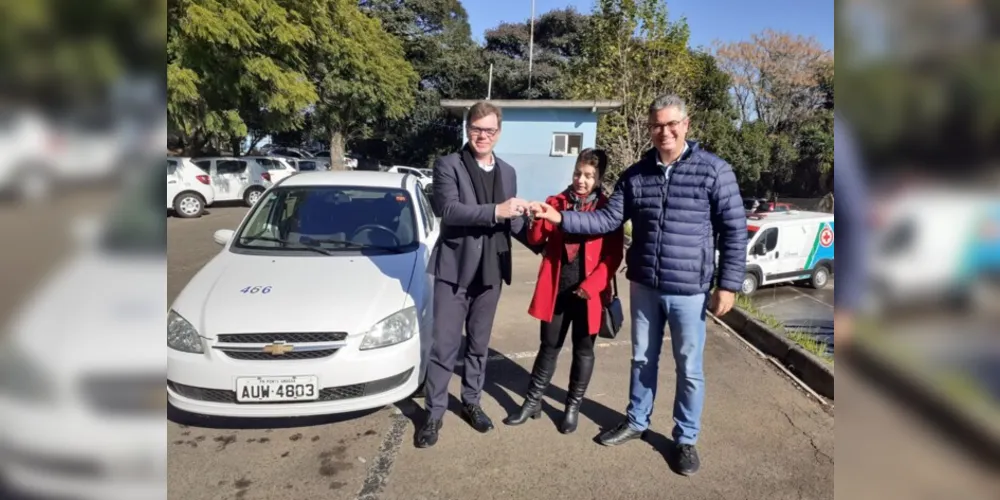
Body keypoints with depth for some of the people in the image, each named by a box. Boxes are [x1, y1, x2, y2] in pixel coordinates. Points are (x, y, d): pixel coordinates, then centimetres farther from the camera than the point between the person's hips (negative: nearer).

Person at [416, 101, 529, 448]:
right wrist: (495, 211, -29)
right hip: (454, 268, -4)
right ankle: (434, 413, 17)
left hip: (490, 270, 5)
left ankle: (471, 402, 31)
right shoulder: (448, 166, -5)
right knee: (444, 346, 2)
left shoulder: (507, 172, 12)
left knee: (479, 344, 15)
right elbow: (448, 209, -21)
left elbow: (511, 220, 13)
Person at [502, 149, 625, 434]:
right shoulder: (556, 203, 5)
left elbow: (614, 255, -6)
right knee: (549, 346, 12)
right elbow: (535, 239, -1)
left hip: (588, 292, -2)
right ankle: (533, 401, 25)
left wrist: (592, 285, -17)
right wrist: (543, 218, -21)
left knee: (583, 349, 11)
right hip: (555, 289, 2)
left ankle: (573, 406, 27)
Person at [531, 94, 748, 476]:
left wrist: (728, 284, -9)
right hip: (643, 287, 3)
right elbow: (608, 219, 1)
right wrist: (560, 218, -10)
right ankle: (636, 422, 38)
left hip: (689, 290, -3)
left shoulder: (714, 171, -7)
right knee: (642, 360, 18)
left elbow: (734, 230, -6)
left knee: (689, 368, 9)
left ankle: (685, 439, 29)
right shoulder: (635, 175, 3)